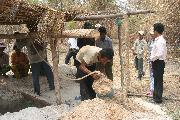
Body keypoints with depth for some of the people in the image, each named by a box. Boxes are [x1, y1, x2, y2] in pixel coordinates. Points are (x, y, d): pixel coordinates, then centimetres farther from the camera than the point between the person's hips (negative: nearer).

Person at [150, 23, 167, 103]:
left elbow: (159, 54, -29)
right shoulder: (158, 40, 10)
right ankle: (156, 95, 34)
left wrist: (152, 58, -16)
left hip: (158, 63, -10)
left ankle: (158, 98, 11)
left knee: (159, 80, 1)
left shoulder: (160, 41, -20)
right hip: (156, 62, 10)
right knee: (156, 79, 20)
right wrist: (152, 58, 8)